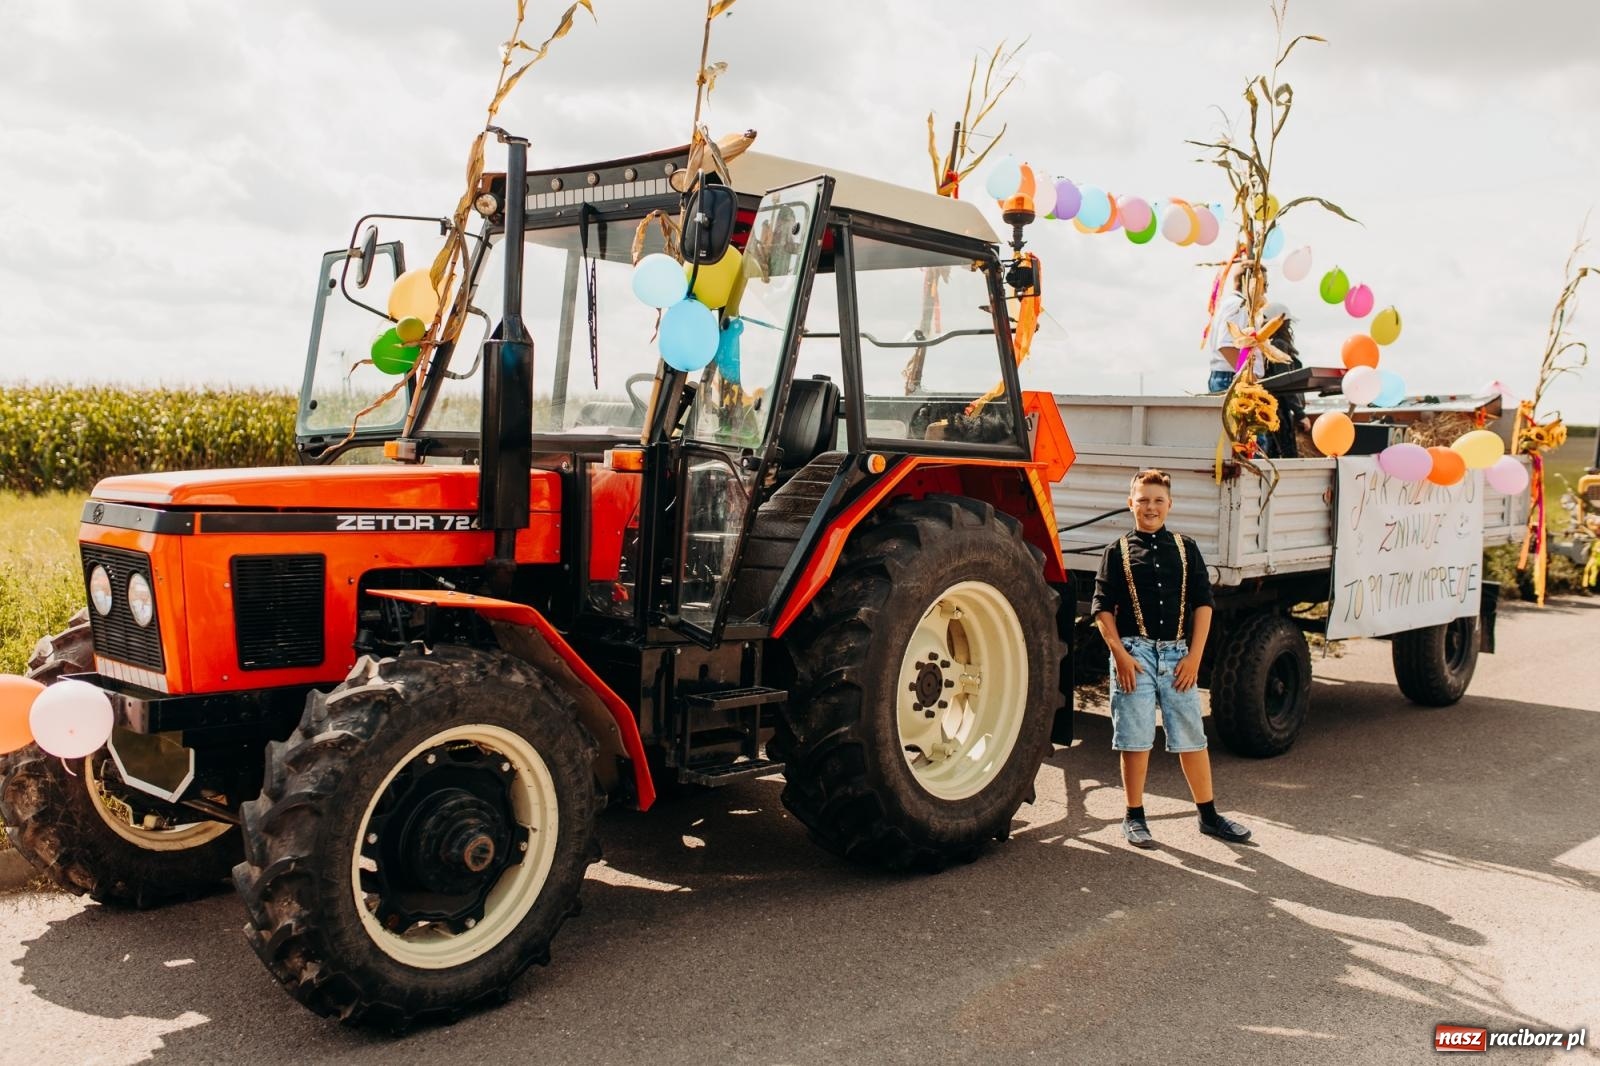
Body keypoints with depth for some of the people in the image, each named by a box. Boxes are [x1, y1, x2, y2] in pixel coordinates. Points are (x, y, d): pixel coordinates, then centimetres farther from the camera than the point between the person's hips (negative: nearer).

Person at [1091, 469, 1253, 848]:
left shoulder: (1185, 548, 10)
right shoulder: (1118, 550, 3)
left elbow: (1203, 604, 8)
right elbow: (1102, 608, 0)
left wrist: (1194, 656, -1)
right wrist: (1120, 654, -10)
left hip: (1178, 654, 2)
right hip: (1135, 652, -2)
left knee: (1192, 737, 7)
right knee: (1136, 739, 1)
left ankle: (1209, 815, 20)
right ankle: (1135, 817, 13)